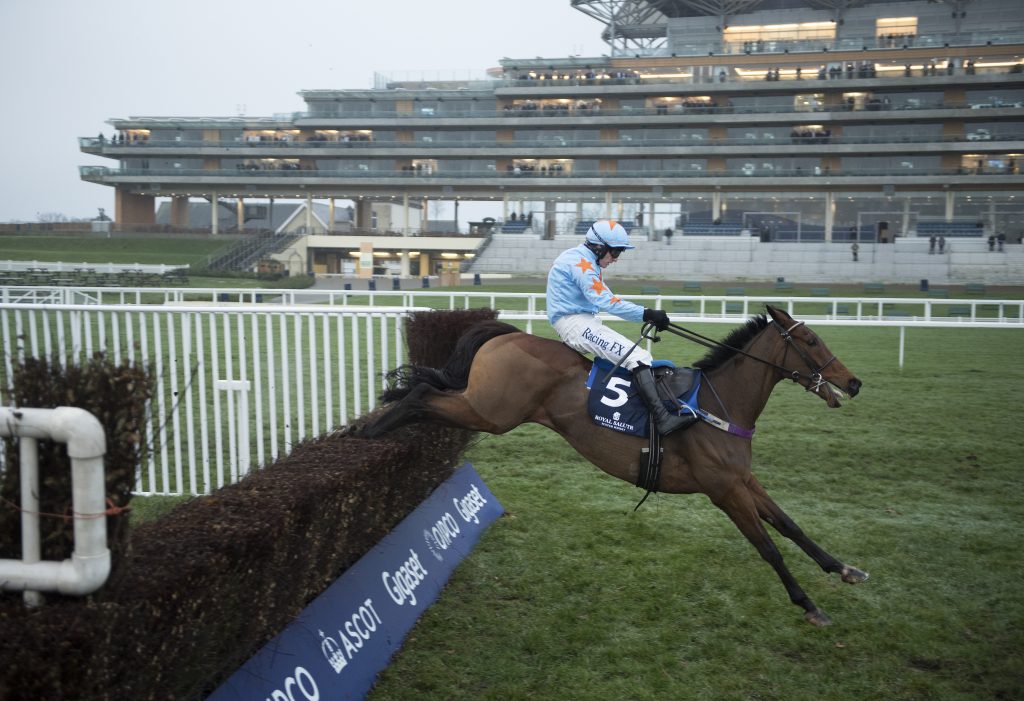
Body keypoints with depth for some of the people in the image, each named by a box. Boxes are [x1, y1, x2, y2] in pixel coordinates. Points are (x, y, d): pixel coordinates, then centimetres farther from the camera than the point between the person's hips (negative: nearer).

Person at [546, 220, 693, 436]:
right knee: (638, 357, -21)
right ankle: (663, 418, -31)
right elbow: (605, 302, -23)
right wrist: (646, 314, -26)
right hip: (574, 323, -11)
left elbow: (606, 299, 19)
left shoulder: (588, 263, 20)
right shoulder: (580, 262, -14)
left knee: (640, 357, 8)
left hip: (582, 321, 11)